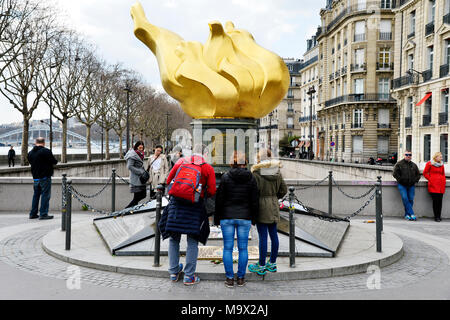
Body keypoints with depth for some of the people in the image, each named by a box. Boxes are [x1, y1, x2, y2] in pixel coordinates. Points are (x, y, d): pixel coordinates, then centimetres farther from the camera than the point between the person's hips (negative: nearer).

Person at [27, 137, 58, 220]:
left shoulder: (30, 153, 7)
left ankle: (33, 214, 19)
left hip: (35, 178, 7)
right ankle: (43, 214, -4)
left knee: (36, 195, 16)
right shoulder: (46, 151, -14)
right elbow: (54, 162, -10)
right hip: (45, 178, -7)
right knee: (45, 195, -2)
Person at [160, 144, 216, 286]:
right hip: (195, 207, -2)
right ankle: (189, 276, 10)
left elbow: (169, 181, 13)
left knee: (173, 239, 14)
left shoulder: (181, 162, 7)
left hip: (176, 204, 2)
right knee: (192, 241, 8)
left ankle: (173, 272, 23)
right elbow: (212, 191, -2)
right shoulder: (208, 168, 1)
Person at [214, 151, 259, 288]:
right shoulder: (251, 178, 0)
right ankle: (241, 278, 13)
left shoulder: (225, 177, -5)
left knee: (228, 248, 5)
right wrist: (253, 219, 14)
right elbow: (255, 201, 3)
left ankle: (229, 278, 8)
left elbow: (219, 200, -3)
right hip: (245, 217, 2)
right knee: (243, 248, 8)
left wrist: (217, 219, 6)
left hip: (227, 217, -1)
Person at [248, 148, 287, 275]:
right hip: (274, 207, 6)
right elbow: (284, 190, 10)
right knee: (274, 234, 12)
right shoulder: (277, 172, 6)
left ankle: (261, 266, 6)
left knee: (263, 236, -2)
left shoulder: (257, 172, -14)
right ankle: (272, 263, 22)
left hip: (262, 206, -6)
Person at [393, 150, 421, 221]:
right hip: (402, 185, -4)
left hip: (411, 185, 4)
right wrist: (400, 180, -8)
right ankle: (411, 214, -15)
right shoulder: (399, 164, 2)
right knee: (405, 198, -17)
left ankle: (407, 215, 6)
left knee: (411, 199, -3)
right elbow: (395, 173, -2)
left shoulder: (414, 165, 16)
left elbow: (418, 174, 23)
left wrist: (415, 180, 7)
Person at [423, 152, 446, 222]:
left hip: (441, 185, 5)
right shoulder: (429, 164, 3)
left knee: (440, 201, 0)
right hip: (433, 185, -5)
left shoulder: (441, 165, 17)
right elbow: (425, 173, 5)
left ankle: (439, 216, 6)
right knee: (435, 200, -10)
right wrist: (430, 179, -3)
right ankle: (436, 217, -5)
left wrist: (444, 180, 11)